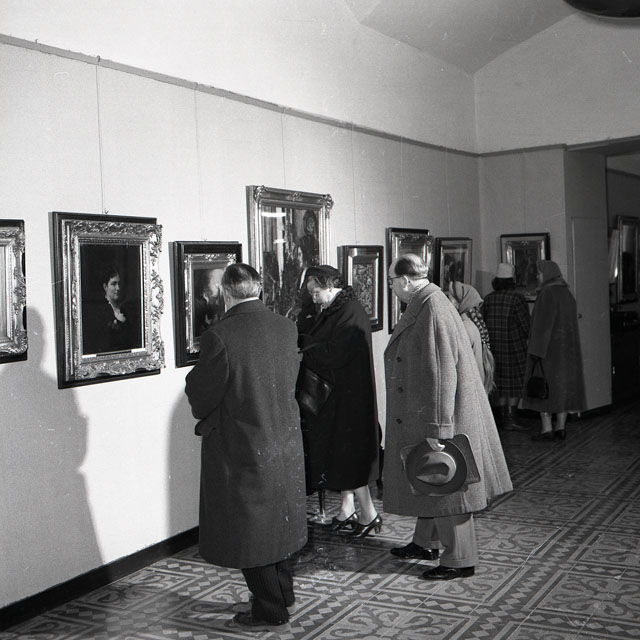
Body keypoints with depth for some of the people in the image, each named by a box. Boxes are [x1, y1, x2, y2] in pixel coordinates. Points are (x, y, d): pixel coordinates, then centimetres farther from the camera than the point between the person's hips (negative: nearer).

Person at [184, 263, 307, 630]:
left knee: (249, 530, 9)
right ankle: (284, 594, 38)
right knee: (277, 521, 23)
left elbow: (201, 395, -15)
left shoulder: (220, 337, -23)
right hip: (286, 445, 6)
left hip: (241, 450, -6)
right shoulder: (286, 328, -4)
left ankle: (270, 610, 21)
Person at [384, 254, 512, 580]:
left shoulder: (432, 311, -24)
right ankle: (426, 543, 36)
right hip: (423, 417, 10)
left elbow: (441, 374, -27)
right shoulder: (424, 305, 9)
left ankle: (460, 560, 14)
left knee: (444, 487, 1)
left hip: (442, 415, -10)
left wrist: (437, 428, -26)